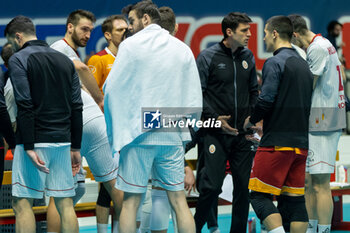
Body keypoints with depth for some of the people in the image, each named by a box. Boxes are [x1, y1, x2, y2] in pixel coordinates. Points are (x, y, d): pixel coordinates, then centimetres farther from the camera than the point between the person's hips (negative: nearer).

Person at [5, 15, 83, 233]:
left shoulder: (19, 60, -4)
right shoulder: (65, 60, 15)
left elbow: (25, 106, -14)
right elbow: (76, 107, 12)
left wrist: (29, 147, -16)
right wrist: (76, 147, 14)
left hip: (36, 141, -6)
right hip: (63, 141, 6)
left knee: (22, 203, -3)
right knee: (65, 204, 6)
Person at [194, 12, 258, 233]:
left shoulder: (248, 57, 9)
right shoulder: (208, 56, -5)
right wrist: (215, 119, -12)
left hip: (242, 133, 5)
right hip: (216, 133, -5)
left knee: (243, 186, 5)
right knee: (211, 186, -8)